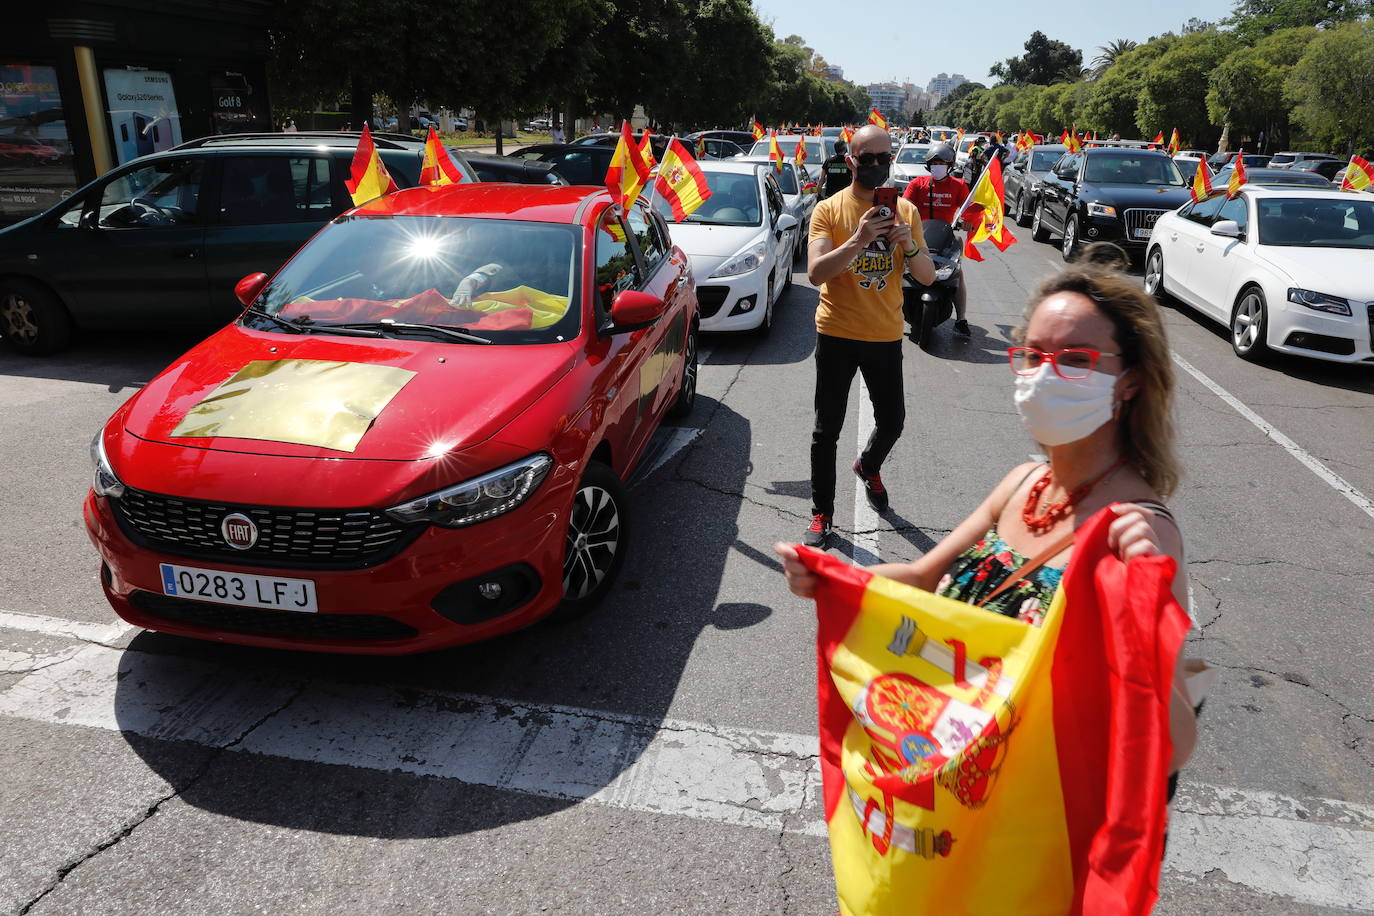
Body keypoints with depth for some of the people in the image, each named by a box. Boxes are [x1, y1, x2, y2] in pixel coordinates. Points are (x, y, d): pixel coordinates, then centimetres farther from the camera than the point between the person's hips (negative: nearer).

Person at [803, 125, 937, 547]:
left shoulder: (905, 210, 4)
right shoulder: (829, 209, -5)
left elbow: (928, 277, 1)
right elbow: (815, 273, -17)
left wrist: (909, 245, -19)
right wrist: (858, 240, -29)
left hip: (885, 336, 3)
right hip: (837, 335, -2)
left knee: (892, 420, 13)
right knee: (827, 430, 4)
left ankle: (868, 467, 46)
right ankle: (821, 513, 18)